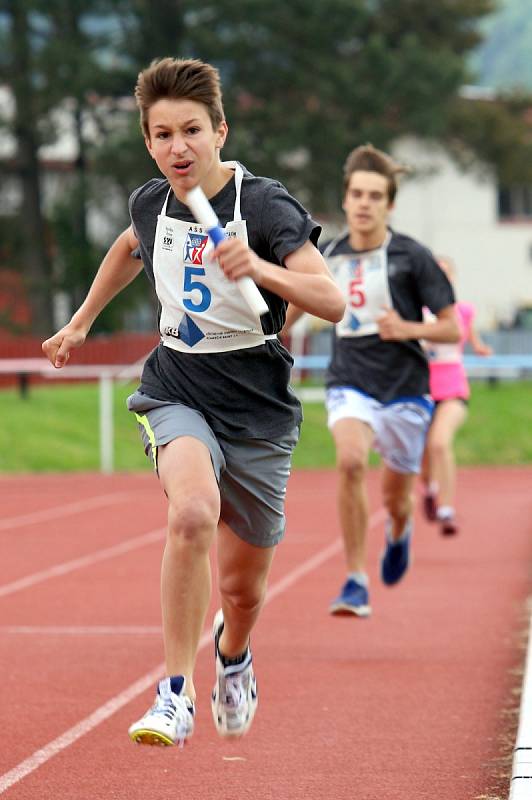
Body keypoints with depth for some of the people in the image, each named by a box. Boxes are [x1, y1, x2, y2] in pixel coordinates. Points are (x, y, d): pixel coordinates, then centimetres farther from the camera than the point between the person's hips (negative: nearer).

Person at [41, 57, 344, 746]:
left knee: (242, 585, 9)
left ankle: (233, 655, 48)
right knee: (193, 512, -32)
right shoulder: (151, 204, -1)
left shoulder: (266, 206, -16)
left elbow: (332, 302, -27)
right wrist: (80, 323, 30)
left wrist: (261, 269, -42)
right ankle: (175, 695, -25)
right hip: (177, 390, 1)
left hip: (257, 410, -1)